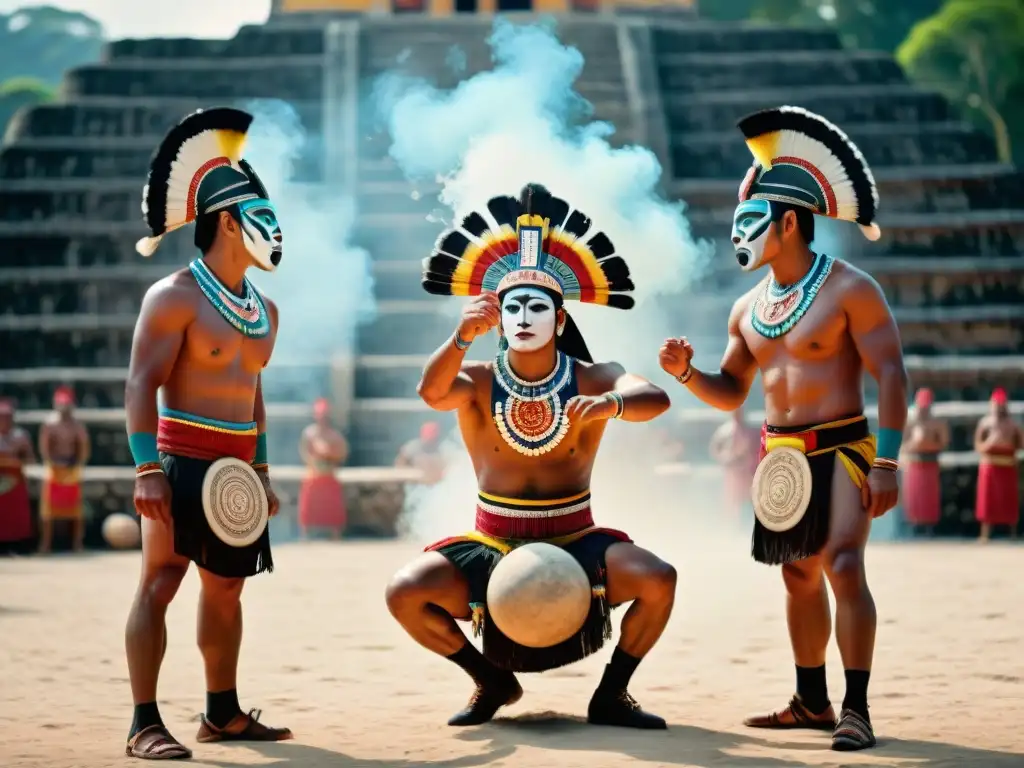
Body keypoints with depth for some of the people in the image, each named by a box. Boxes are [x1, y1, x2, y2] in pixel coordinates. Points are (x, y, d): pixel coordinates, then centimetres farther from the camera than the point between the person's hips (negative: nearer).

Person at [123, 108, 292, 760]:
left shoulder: (264, 311, 16)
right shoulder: (175, 297, -9)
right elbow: (142, 385, -14)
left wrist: (261, 470, 20)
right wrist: (147, 469, -22)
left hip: (236, 468, 8)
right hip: (183, 461, -8)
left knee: (226, 587, 13)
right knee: (160, 583, -9)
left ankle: (223, 712, 23)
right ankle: (145, 724, -8)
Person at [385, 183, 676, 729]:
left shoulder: (592, 380, -6)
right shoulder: (477, 383, -5)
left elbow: (655, 400, -26)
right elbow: (432, 393, -29)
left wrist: (613, 404, -49)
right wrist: (463, 336, -48)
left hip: (574, 542, -1)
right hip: (492, 546, 1)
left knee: (658, 580, -26)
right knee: (405, 593, -20)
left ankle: (611, 693, 2)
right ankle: (492, 680, 8)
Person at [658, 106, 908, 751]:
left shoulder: (850, 290, -9)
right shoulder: (749, 308, 12)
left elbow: (891, 374, -13)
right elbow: (731, 392, 20)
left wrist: (887, 463, -20)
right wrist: (687, 372, -1)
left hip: (842, 448, -7)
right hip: (780, 453, 7)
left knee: (844, 567, -17)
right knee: (800, 574, 12)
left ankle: (857, 709, -14)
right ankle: (812, 701, 23)